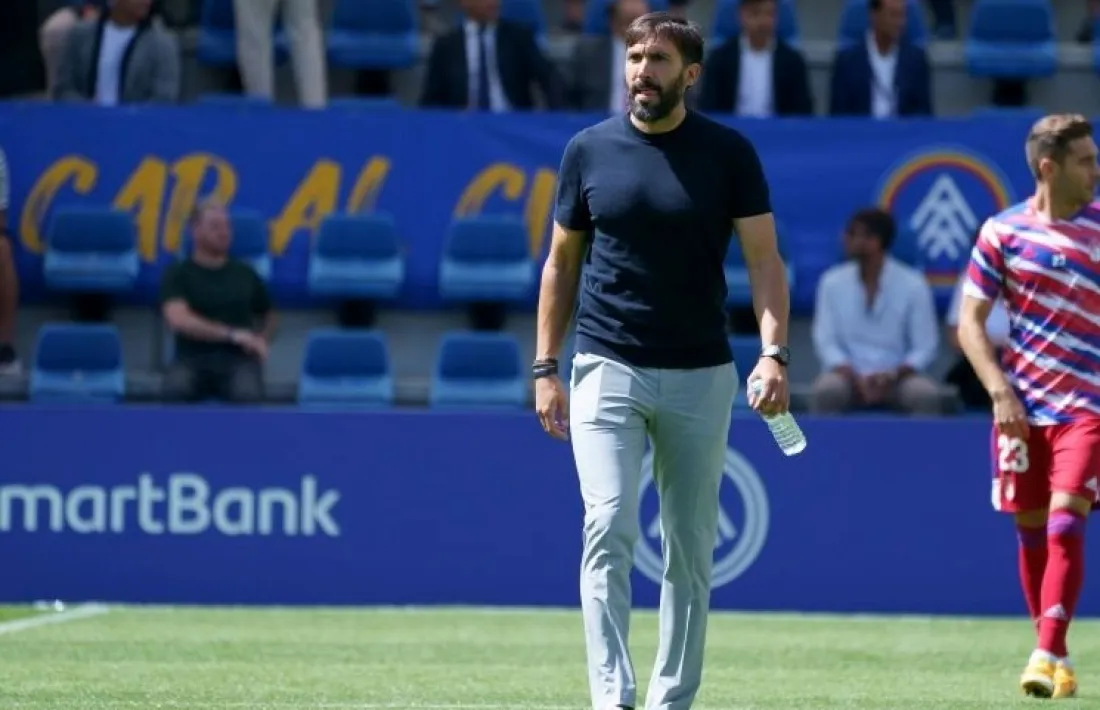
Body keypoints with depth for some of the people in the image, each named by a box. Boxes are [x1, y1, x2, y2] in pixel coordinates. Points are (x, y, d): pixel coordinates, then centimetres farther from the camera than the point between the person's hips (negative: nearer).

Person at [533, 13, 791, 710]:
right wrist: (546, 369, 6)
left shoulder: (729, 153, -1)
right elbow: (562, 262, 10)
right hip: (607, 371, 0)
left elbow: (764, 258, -4)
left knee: (691, 548, 6)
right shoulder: (589, 149, 3)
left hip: (700, 376, 0)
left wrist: (773, 352, -19)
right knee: (609, 529, -15)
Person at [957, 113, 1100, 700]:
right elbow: (970, 322, 4)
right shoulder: (1003, 231, 1)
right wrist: (1000, 391, -8)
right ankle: (1052, 652, 19)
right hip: (1022, 407, 1)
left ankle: (1049, 655, -18)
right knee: (1031, 529, 6)